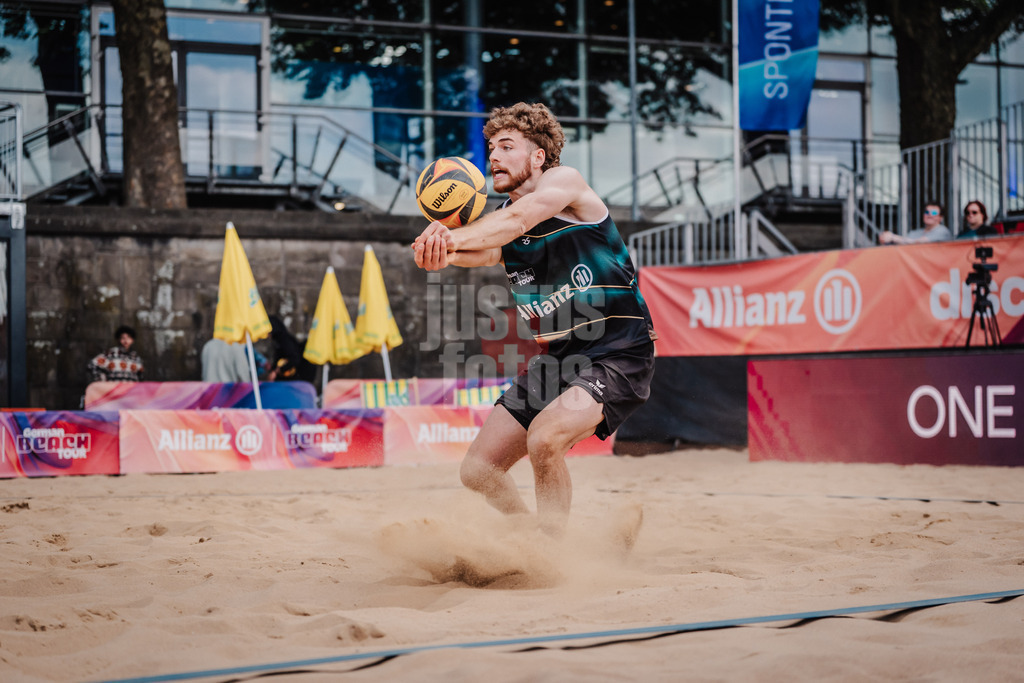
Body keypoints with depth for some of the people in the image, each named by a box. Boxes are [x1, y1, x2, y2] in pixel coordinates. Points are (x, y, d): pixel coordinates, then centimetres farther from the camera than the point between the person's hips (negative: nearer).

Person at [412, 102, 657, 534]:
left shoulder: (564, 181, -7)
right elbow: (482, 252, -17)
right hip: (556, 358, 7)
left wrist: (454, 239, -44)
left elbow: (519, 218, -27)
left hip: (618, 355, -7)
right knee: (479, 471, 4)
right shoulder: (498, 225, 7)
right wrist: (440, 248, -41)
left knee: (545, 436, -31)